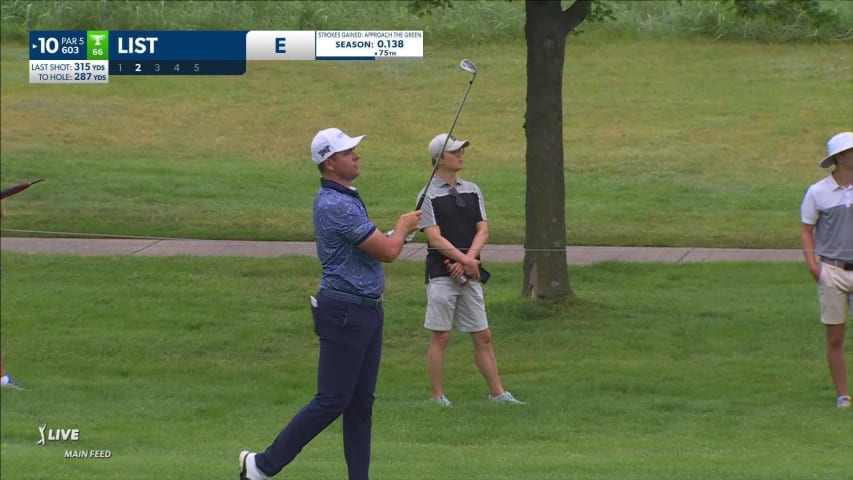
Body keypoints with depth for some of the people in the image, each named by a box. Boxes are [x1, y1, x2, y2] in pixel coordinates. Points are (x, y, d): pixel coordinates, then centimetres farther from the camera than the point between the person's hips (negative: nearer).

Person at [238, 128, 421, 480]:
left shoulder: (345, 198, 12)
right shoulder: (336, 206, -21)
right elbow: (388, 252, -18)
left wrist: (399, 229, 9)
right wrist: (402, 228, 2)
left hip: (367, 310, 10)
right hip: (345, 314, -10)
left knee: (361, 402, 9)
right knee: (331, 401, -6)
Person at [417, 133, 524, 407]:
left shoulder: (472, 191, 12)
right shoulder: (428, 196, -5)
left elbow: (483, 230, 6)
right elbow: (435, 238, -12)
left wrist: (468, 260, -10)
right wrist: (467, 261, -16)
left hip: (470, 274, 5)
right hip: (441, 275, -5)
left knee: (483, 336, 7)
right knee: (440, 336, -2)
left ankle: (497, 393, 11)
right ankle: (438, 397, 3)